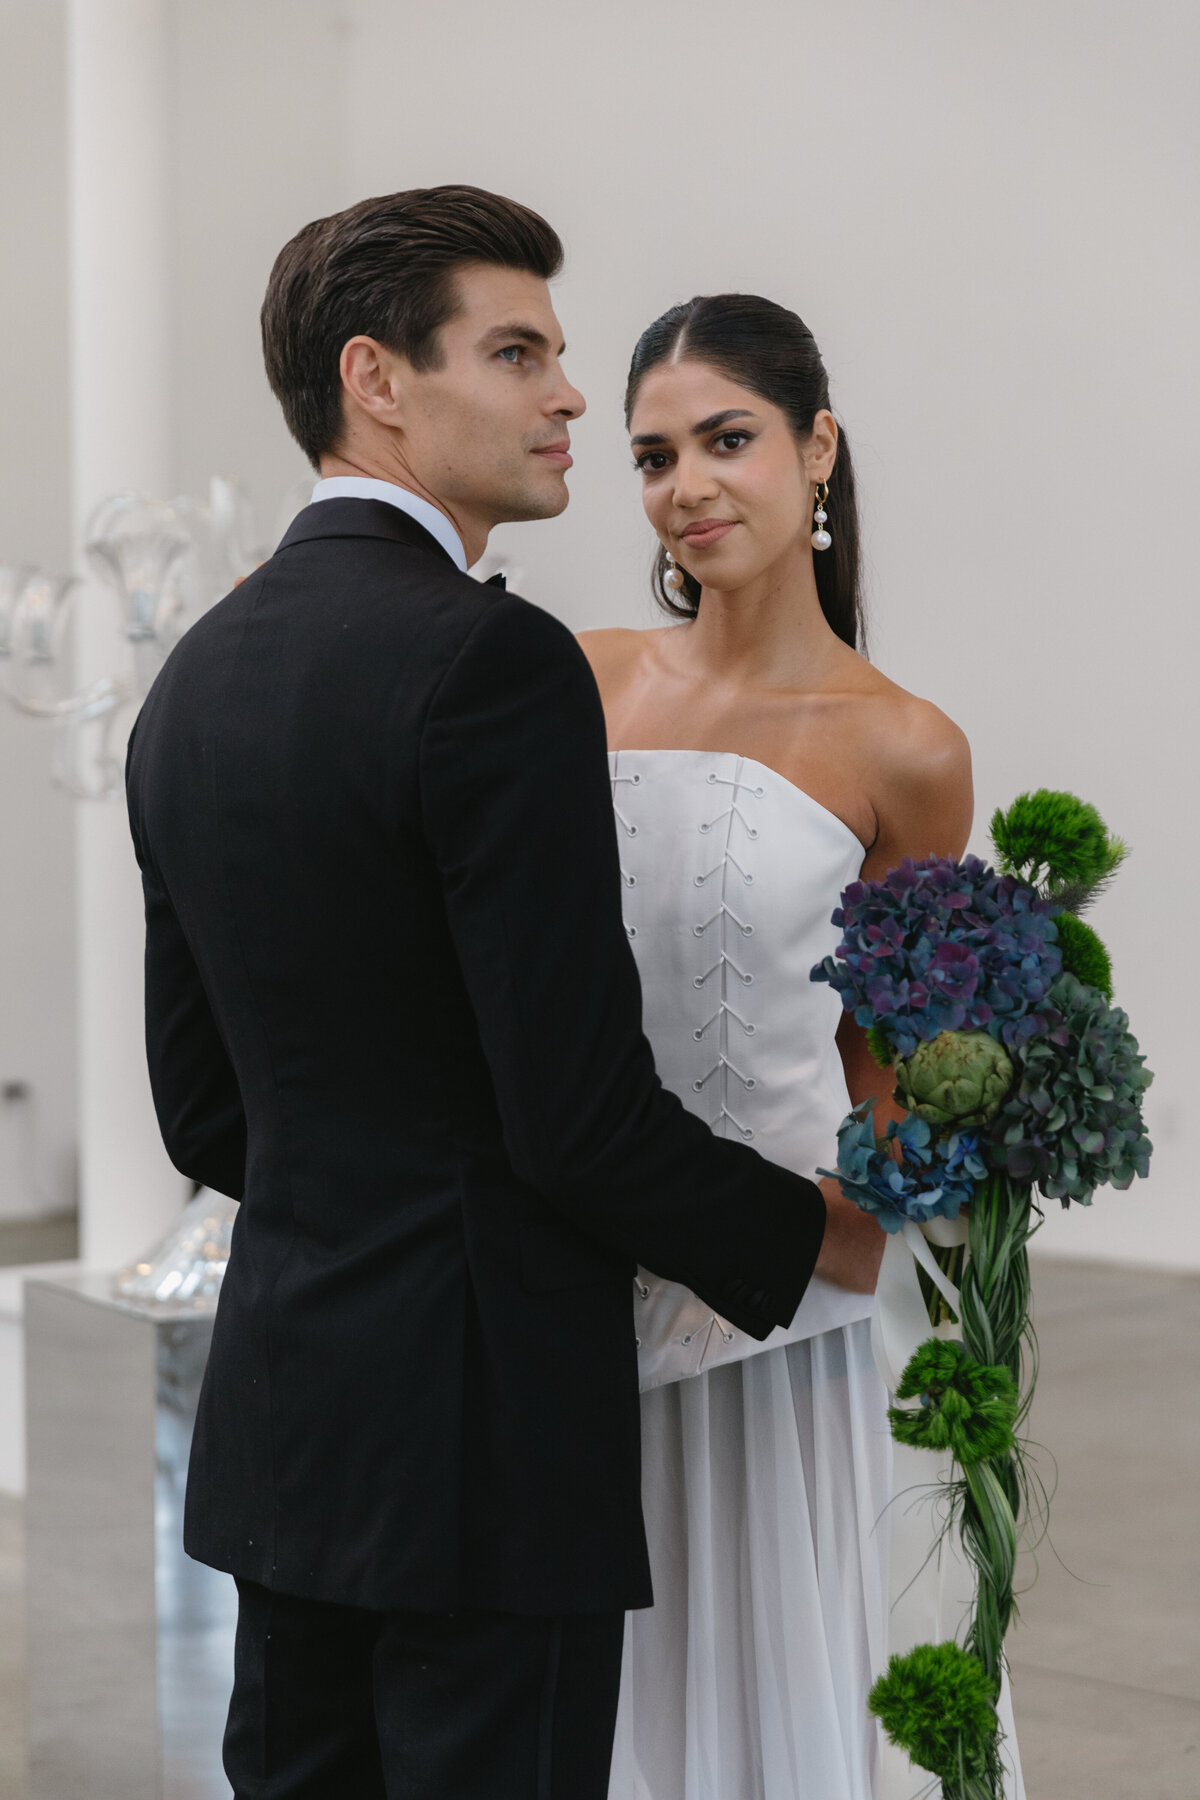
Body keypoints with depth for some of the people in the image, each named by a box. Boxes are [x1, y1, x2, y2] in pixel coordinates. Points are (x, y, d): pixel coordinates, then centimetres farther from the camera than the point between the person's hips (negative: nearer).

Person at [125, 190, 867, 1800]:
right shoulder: (491, 662, -17)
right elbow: (580, 1108, -20)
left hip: (279, 1424, 8)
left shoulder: (196, 675, 9)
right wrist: (807, 1240, -3)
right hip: (485, 1435, -8)